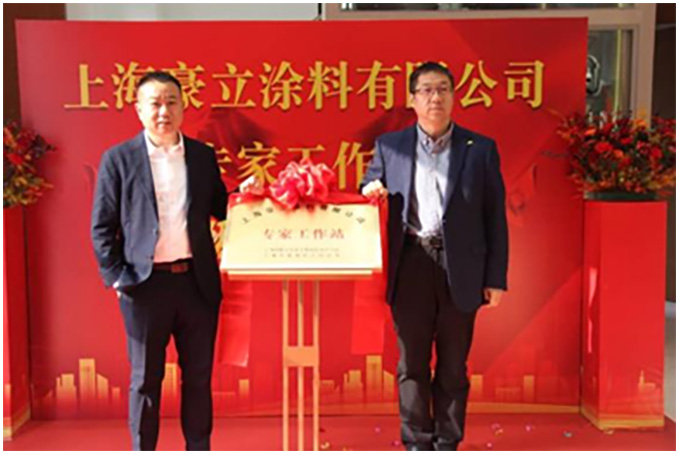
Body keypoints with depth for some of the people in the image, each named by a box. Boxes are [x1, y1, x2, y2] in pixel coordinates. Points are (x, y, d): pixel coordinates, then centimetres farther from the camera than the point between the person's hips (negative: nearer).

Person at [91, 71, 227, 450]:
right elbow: (102, 226, 0)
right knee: (146, 380, 10)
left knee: (199, 376, 13)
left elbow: (220, 209, 12)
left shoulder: (203, 155, 7)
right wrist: (116, 276, -8)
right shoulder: (118, 158, 0)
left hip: (197, 281, 2)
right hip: (146, 284, -2)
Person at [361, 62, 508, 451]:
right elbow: (369, 190, 17)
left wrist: (496, 278, -1)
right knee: (412, 363, 8)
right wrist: (370, 192, -8)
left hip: (461, 272, 0)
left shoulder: (481, 149, 4)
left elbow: (495, 218, 3)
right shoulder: (389, 145, 7)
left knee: (454, 365, 10)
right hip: (410, 269, 1)